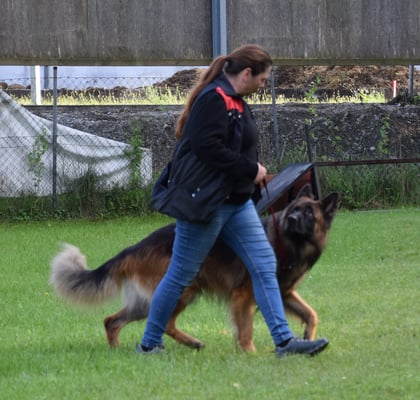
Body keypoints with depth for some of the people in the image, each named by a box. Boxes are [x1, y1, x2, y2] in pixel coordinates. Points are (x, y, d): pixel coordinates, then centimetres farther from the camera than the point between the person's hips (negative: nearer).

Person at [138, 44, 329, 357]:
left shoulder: (233, 99, 14)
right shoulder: (214, 99, -18)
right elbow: (207, 148, -28)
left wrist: (252, 168, 8)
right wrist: (250, 170, -20)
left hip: (236, 201, 10)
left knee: (264, 265, 3)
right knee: (181, 275, 1)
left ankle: (284, 340, 3)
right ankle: (149, 344, 13)